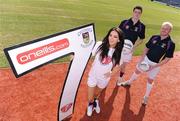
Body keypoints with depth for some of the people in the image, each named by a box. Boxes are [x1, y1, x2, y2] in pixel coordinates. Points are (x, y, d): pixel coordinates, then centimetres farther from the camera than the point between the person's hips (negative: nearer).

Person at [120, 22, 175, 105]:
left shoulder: (170, 44, -18)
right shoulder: (154, 37, -7)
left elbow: (167, 59, -16)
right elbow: (146, 48, 3)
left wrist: (153, 67, -20)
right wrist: (141, 59, -6)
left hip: (155, 64, -3)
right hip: (146, 59, 4)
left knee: (150, 80, 11)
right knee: (137, 71, 20)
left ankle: (146, 97, 32)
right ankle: (129, 82, 48)